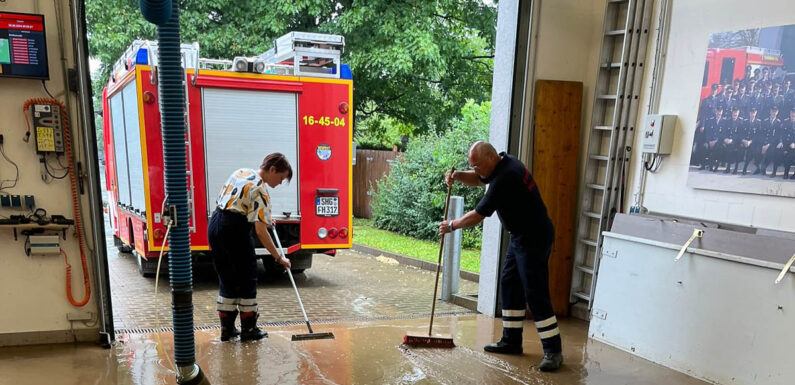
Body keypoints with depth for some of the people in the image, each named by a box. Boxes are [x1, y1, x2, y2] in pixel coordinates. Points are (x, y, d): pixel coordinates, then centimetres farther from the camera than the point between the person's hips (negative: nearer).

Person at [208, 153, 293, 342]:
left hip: (214, 225, 8)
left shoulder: (241, 172, 11)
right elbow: (261, 232, -18)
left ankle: (227, 328, 22)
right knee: (247, 279, 6)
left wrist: (263, 219, 22)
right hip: (234, 230, -8)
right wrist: (279, 258, -11)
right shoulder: (260, 191, -14)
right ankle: (248, 329, 14)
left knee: (227, 279, 16)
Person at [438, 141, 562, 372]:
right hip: (520, 236, 11)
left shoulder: (505, 178, -25)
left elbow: (477, 216, -18)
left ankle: (553, 351, 1)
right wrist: (458, 176, 1)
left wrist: (452, 225, -3)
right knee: (509, 285, 13)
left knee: (535, 294, -8)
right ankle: (511, 341, 22)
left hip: (534, 238, -11)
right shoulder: (503, 163, 4)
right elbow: (477, 180, 22)